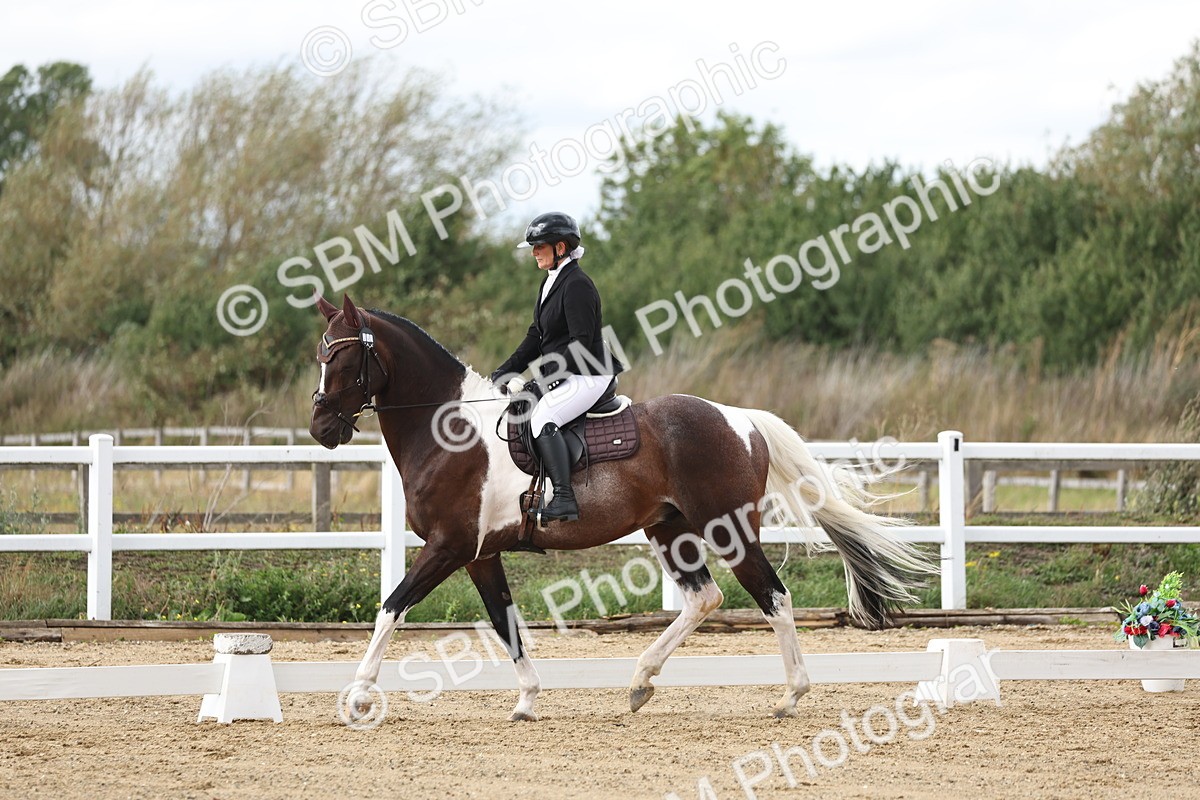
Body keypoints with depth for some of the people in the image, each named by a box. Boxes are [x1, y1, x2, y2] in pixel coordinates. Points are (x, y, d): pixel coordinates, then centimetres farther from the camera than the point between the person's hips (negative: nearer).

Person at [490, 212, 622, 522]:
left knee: (542, 417, -29)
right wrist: (507, 370, 8)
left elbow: (581, 343, -21)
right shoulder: (551, 283, 16)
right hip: (561, 377, 11)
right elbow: (536, 336, 19)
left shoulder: (577, 285, -16)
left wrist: (548, 377, -22)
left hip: (587, 376, -11)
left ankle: (564, 499, -35)